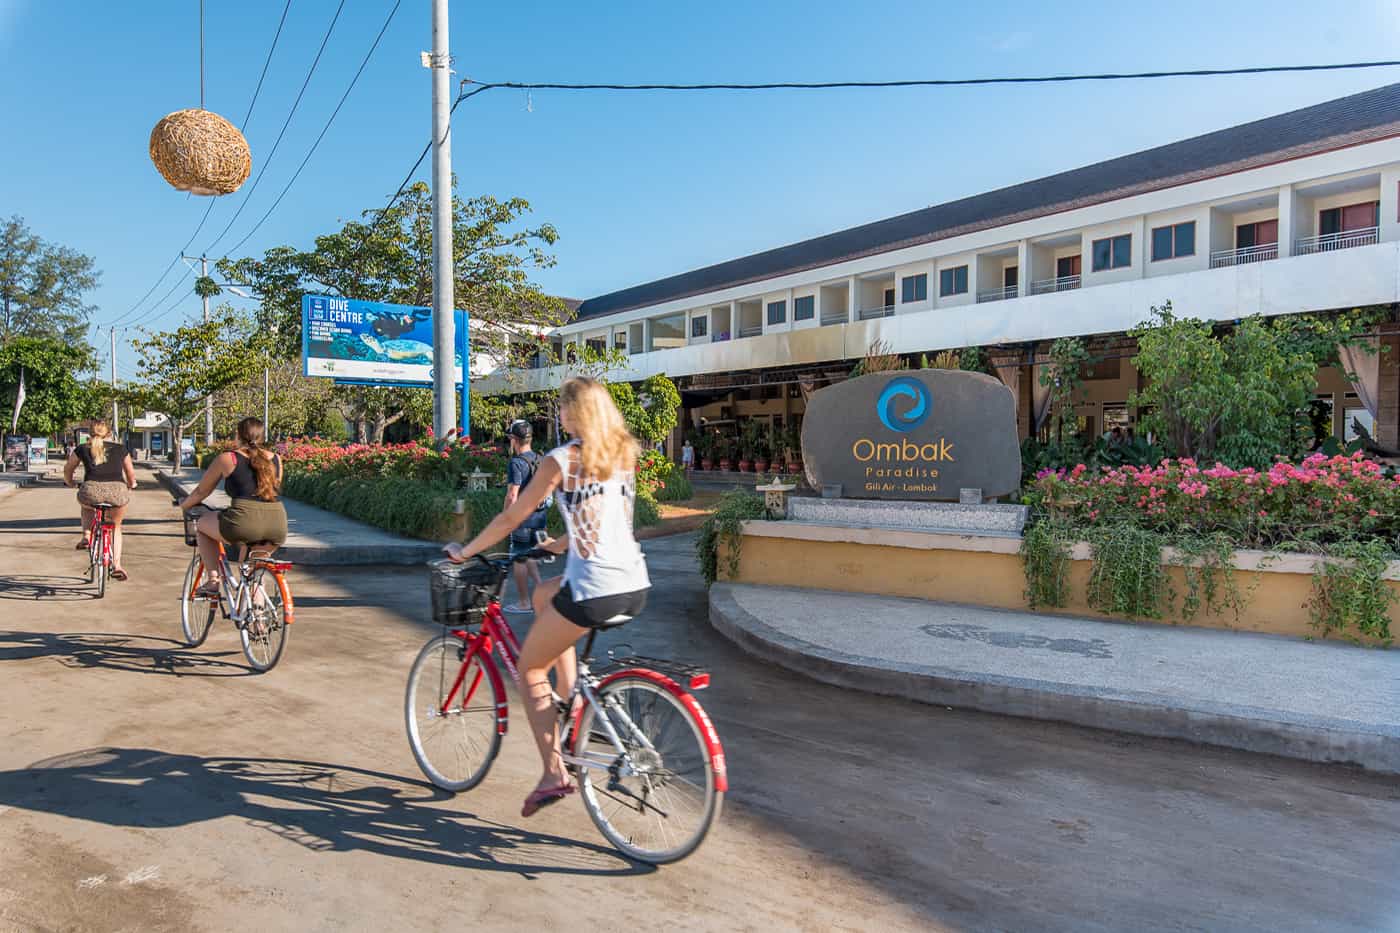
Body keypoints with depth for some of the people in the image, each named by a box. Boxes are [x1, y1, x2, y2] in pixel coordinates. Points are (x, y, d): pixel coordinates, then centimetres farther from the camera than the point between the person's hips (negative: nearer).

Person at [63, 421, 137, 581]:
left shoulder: (83, 449, 20)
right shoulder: (121, 449, 21)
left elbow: (68, 469, 35)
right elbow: (131, 474, 33)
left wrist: (70, 483, 55)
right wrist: (131, 485, 54)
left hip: (92, 490, 0)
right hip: (118, 491, 0)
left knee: (86, 506, 39)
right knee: (115, 526, 25)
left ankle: (86, 536, 19)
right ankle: (116, 565, 12)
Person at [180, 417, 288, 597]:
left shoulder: (227, 458, 9)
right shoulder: (276, 459, 19)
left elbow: (201, 491, 21)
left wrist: (184, 504, 42)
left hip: (245, 523, -4)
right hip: (278, 526, 4)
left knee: (203, 522, 26)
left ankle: (212, 581, 19)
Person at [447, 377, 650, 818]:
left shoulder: (560, 460, -7)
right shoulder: (624, 454, 12)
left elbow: (510, 518, 0)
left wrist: (465, 551, 14)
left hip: (593, 590, -7)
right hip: (636, 586, 7)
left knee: (530, 668, 14)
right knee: (544, 594, 32)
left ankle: (554, 774, 11)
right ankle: (570, 694, 27)